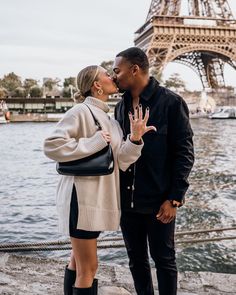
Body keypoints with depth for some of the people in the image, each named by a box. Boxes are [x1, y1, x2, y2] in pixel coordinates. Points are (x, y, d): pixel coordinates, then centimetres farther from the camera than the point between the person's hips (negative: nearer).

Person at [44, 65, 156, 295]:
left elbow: (121, 161, 0)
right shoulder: (81, 111, -12)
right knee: (88, 268, -1)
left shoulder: (109, 119, 12)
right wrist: (95, 142, -18)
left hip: (99, 197, 9)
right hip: (82, 196, -9)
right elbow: (52, 146, -21)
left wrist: (135, 138, -17)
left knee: (78, 261, 20)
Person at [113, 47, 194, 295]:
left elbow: (184, 153, -10)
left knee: (163, 259, 9)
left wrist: (174, 198, -14)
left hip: (159, 201, -5)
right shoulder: (121, 105, 9)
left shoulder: (171, 102, -9)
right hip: (126, 199, 6)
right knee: (136, 257, 16)